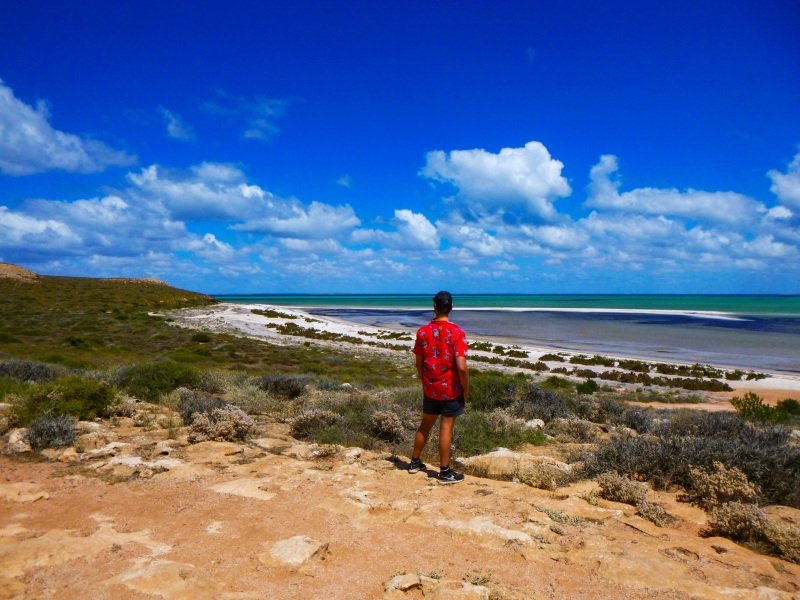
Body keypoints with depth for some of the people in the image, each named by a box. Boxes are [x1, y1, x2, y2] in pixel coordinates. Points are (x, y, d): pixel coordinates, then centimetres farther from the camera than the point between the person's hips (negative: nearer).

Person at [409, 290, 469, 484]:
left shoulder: (423, 331, -3)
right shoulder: (457, 332, -16)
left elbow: (419, 363, 4)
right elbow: (461, 367, -21)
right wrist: (466, 389, -6)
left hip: (430, 388, 4)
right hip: (451, 389, -4)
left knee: (425, 425, 18)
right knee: (446, 428, 4)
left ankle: (415, 462, 32)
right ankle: (445, 472, 14)